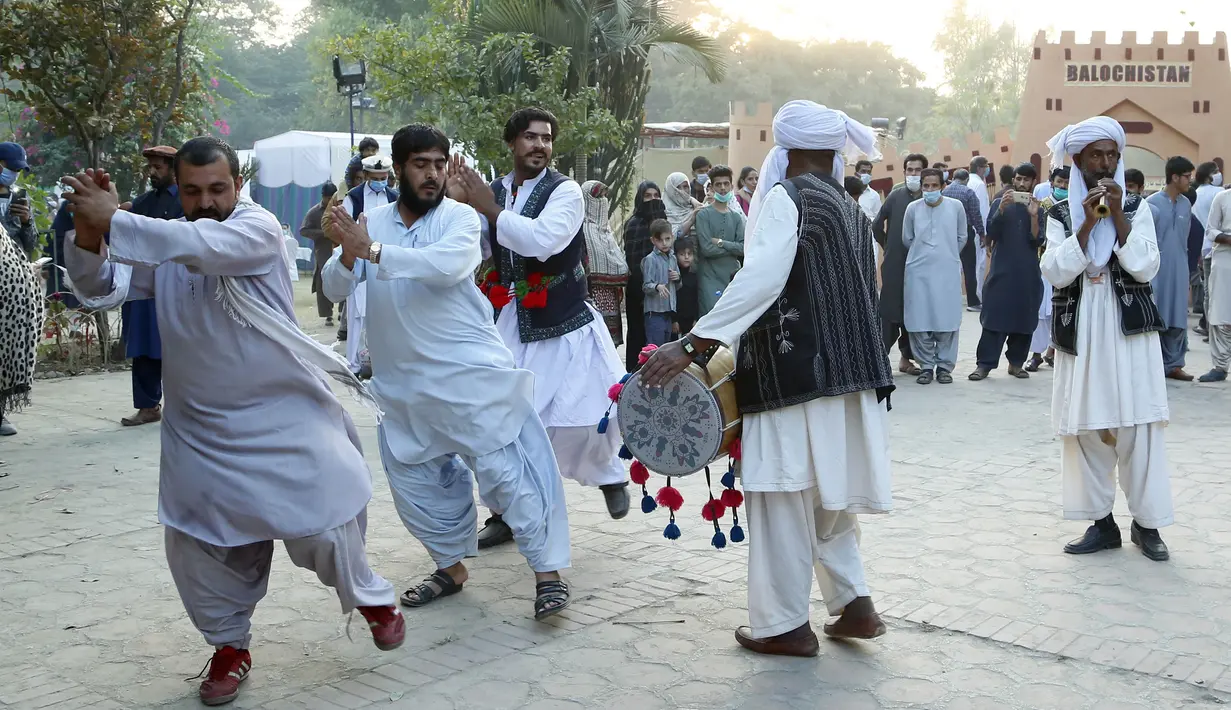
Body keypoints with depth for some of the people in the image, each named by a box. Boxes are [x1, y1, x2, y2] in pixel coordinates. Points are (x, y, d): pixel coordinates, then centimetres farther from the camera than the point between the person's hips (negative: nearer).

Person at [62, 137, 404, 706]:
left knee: (321, 526, 2)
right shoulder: (162, 245, 4)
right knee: (196, 543, 5)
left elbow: (205, 245, -34)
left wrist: (114, 220, -35)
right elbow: (99, 286, -4)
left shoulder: (257, 227, -14)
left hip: (280, 416, -4)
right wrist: (87, 228, -24)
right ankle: (230, 645, 27)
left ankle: (371, 599, 31)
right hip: (199, 426, 5)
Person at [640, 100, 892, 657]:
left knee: (783, 494, 1)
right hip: (850, 374, 9)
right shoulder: (851, 209, 15)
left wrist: (692, 345, -26)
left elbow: (760, 280, -23)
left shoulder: (788, 197, -9)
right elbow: (858, 293, 16)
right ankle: (854, 602, 20)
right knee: (826, 492, 20)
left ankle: (787, 625, 9)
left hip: (796, 375, -8)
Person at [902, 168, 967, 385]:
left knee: (947, 321, 1)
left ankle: (945, 366, 12)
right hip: (918, 272, 0)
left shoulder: (956, 206, -3)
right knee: (920, 321, 1)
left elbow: (962, 238, 10)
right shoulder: (913, 208, -3)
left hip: (948, 271, 0)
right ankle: (927, 365, 12)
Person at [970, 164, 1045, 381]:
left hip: (1028, 273, 2)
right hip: (1002, 271, -2)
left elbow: (1037, 241, -4)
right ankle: (984, 363, -5)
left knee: (1024, 319, 4)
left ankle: (1016, 362, 14)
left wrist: (1034, 216, -17)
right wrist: (1001, 210, -18)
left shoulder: (1038, 208, 7)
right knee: (993, 317, -5)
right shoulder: (1000, 204, 5)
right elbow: (990, 234, -6)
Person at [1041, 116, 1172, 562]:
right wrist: (1087, 224, -13)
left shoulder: (1138, 210, 6)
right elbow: (1055, 273, -7)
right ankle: (1102, 522, 12)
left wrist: (1118, 217, -10)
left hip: (1129, 329, -1)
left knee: (1138, 427, -3)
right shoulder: (1061, 214, 6)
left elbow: (1146, 268, -7)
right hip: (1080, 332, 1)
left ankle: (1146, 522, 8)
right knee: (1085, 428, 1)